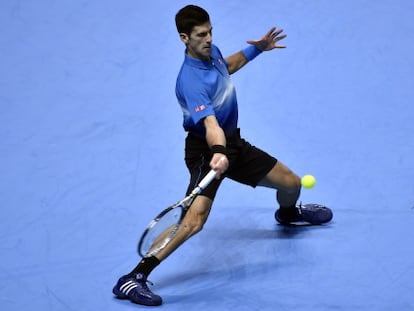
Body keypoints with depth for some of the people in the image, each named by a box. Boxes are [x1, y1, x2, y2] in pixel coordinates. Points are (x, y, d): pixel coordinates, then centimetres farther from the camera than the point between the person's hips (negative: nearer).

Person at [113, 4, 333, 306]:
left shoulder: (211, 52, -3)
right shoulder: (191, 81, -30)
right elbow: (210, 123, -44)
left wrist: (256, 49, 15)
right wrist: (218, 153, -61)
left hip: (233, 143, 8)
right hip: (206, 150, -8)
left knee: (292, 184, 14)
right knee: (195, 219, -29)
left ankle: (288, 214, 54)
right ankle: (134, 278, -25)